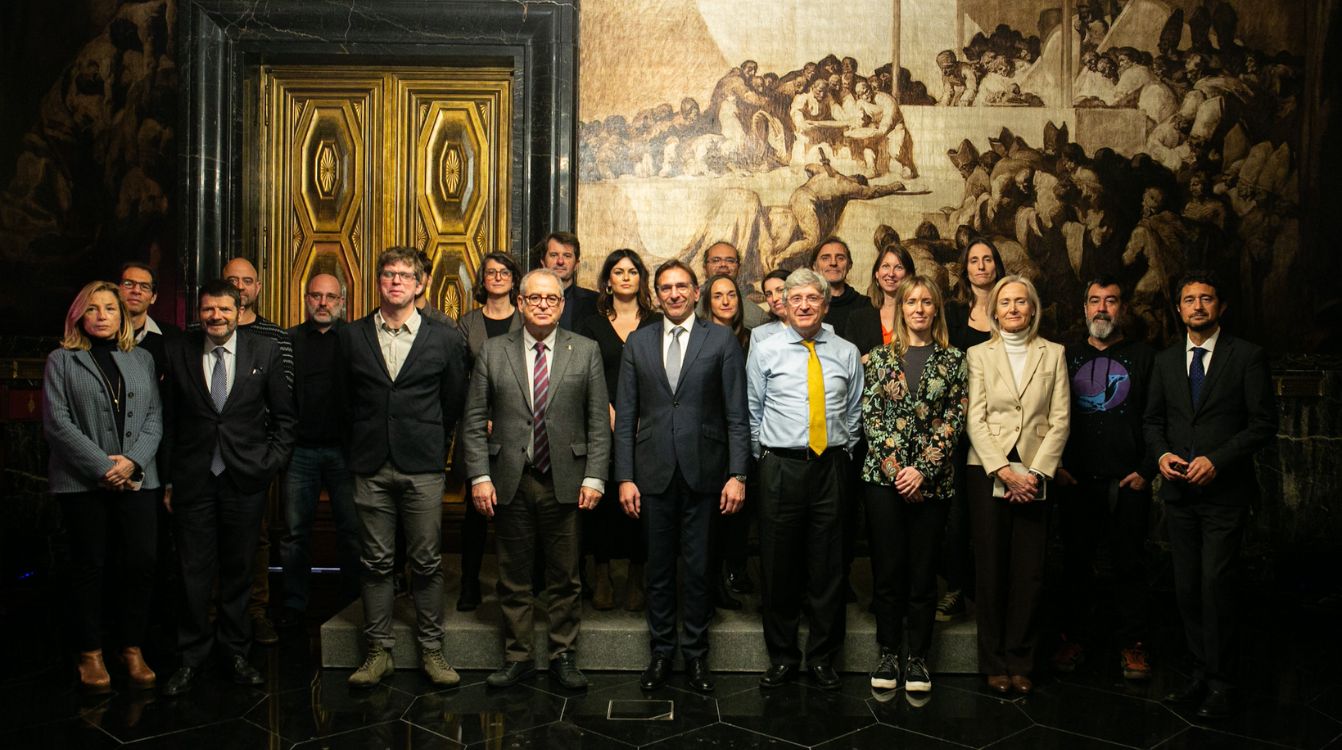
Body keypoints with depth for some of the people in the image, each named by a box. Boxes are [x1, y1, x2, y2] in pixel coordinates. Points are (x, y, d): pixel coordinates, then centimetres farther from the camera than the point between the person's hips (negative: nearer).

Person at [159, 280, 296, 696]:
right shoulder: (178, 352, 2)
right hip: (193, 481, 0)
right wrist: (168, 480, 3)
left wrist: (271, 463, -2)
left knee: (239, 570, 9)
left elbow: (284, 416, 7)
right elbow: (168, 421, 5)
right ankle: (192, 657, 18)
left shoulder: (265, 351, 1)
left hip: (245, 479, 0)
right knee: (195, 572, 4)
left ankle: (235, 650, 23)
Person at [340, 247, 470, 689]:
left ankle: (431, 649, 13)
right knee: (375, 563, 6)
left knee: (427, 563, 2)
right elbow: (345, 402, 12)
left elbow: (453, 402, 9)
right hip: (371, 468, 1)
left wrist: (433, 447, 10)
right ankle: (379, 651, 16)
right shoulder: (352, 337, 7)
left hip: (422, 469, -1)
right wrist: (361, 447, 12)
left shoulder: (444, 339, 3)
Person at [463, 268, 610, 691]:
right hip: (510, 482, 1)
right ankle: (517, 658, 22)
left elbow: (598, 421, 2)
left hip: (564, 482, 0)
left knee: (564, 578, 7)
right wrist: (479, 477, -5)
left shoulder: (586, 351, 4)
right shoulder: (493, 352, 5)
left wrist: (594, 477, -6)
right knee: (513, 577, 9)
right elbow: (475, 421, 4)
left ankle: (564, 657, 21)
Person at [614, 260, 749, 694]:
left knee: (697, 568, 5)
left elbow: (737, 415, -1)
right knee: (658, 568, 10)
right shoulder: (638, 343, 7)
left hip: (702, 473, -2)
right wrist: (625, 477, 0)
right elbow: (625, 417, 6)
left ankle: (695, 654, 20)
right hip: (653, 474, 2)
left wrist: (737, 475, -7)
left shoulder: (722, 341, 1)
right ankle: (662, 652, 23)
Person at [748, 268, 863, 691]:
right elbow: (753, 411, 7)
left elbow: (854, 411, 14)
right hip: (780, 467, -1)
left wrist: (843, 453, 7)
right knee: (779, 566, 4)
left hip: (831, 467, 1)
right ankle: (782, 658, 17)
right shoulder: (765, 351, 3)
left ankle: (822, 658, 18)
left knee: (827, 567, 5)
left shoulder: (846, 354, 8)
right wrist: (766, 460, 5)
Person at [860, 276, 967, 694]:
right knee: (887, 568, 3)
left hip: (931, 479, 0)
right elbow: (870, 416, 1)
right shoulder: (880, 357, 6)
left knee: (923, 571, 4)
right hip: (884, 476, 0)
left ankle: (918, 658, 15)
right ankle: (889, 653, 16)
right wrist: (895, 467, -9)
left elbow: (954, 420, -1)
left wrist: (922, 470, -10)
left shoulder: (952, 360, 5)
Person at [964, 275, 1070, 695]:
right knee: (992, 570, 2)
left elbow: (1059, 420, 3)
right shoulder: (979, 354, 7)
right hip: (987, 473, -1)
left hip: (1035, 475, 1)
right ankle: (994, 664, 11)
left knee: (1029, 573, 1)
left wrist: (1035, 473, -8)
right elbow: (975, 420, -1)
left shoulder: (1053, 354, 9)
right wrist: (1004, 471, -11)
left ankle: (1021, 661, 12)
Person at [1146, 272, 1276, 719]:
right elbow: (1153, 420, 17)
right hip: (1179, 493, 5)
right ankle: (1201, 671, 19)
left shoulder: (1247, 357, -2)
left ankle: (1222, 683, 4)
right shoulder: (1165, 362, 12)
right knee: (1187, 588, 7)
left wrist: (1216, 460, -15)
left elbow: (1264, 423, -5)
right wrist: (1161, 454, -4)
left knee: (1215, 585, -8)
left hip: (1225, 493, -4)